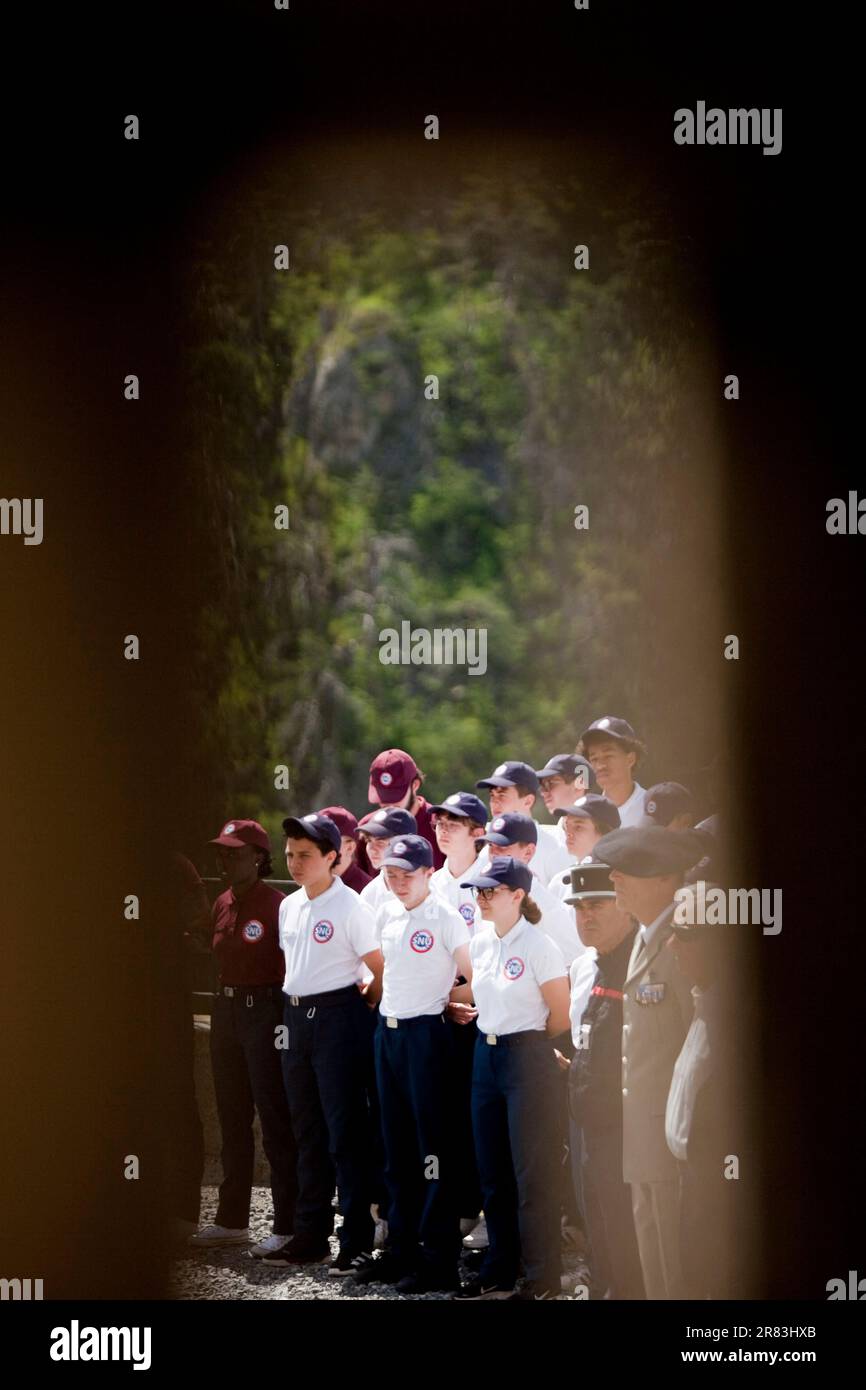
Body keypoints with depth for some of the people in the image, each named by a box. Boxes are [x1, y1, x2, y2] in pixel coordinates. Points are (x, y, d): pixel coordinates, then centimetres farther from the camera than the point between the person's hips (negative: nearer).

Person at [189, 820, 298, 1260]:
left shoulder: (275, 906, -12)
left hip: (265, 1011, -8)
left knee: (274, 1118, -6)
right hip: (226, 1010, 8)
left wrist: (286, 1020, -17)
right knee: (232, 1117, 14)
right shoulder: (222, 904, 11)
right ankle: (232, 1220, 22)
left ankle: (287, 1226, -3)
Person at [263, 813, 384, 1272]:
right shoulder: (289, 906, 11)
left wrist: (361, 1005, -2)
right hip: (296, 1017, 8)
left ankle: (357, 1242, -1)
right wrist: (295, 1004, 14)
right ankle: (310, 1236, 18)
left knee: (345, 1131, -5)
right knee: (307, 1131, 12)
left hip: (337, 1016, -8)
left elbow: (382, 970, -12)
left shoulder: (349, 907, -13)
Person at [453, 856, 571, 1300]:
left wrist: (525, 1041, 2)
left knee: (532, 1172, -3)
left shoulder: (539, 947, -15)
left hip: (527, 1059, -7)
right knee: (492, 1170, 12)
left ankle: (542, 1280, 4)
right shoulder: (480, 943, 7)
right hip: (486, 1055, 7)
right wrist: (482, 1018, 9)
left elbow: (561, 1017, -11)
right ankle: (498, 1271, 22)